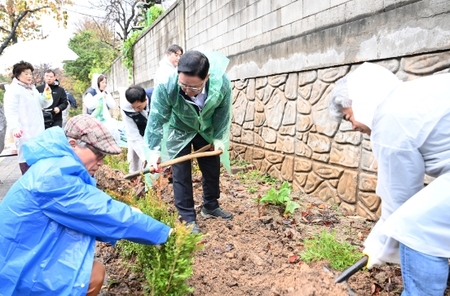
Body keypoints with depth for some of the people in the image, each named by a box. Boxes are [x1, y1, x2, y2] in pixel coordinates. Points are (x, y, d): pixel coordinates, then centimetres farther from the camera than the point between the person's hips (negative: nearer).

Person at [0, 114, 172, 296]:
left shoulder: (57, 169, 5)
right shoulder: (55, 176, -28)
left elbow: (95, 215, 8)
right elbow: (104, 213, -26)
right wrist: (162, 233, -17)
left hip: (27, 260, 9)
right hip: (20, 275, -9)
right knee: (95, 275, -14)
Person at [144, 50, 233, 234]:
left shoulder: (222, 83, -32)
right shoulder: (166, 86, -37)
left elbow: (222, 114, -14)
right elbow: (156, 119, -29)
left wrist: (219, 138, -14)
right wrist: (154, 150, -35)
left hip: (207, 130, 3)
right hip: (179, 131, -2)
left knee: (212, 169, 12)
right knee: (181, 175, -2)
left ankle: (210, 206, 34)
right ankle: (188, 218, 13)